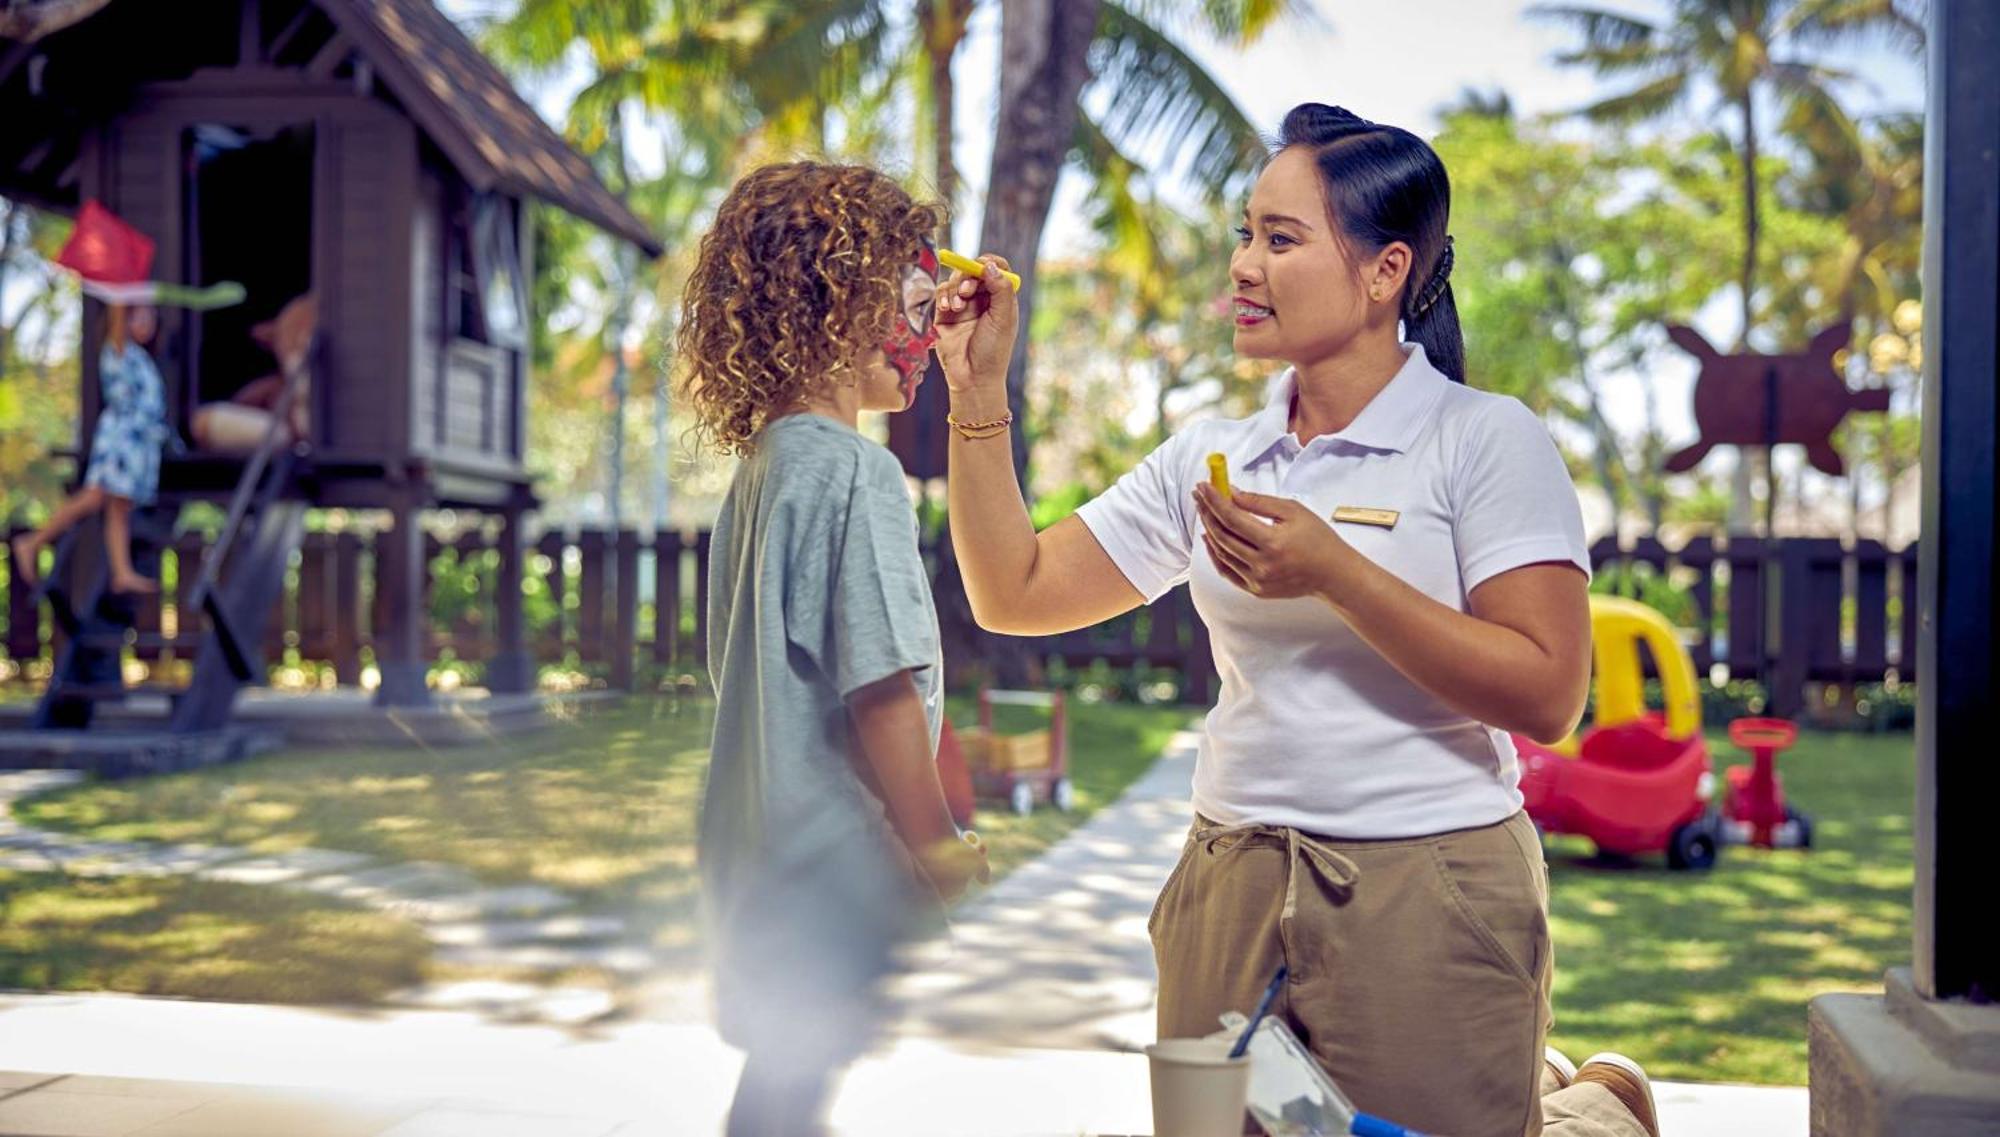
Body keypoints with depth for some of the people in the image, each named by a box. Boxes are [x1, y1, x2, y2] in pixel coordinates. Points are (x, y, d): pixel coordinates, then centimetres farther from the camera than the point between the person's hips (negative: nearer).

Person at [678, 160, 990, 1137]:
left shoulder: (759, 467, 11)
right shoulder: (856, 473, -17)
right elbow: (881, 693, -21)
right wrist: (945, 859, -13)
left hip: (757, 865, 9)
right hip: (834, 874, -9)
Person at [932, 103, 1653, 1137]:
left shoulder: (1487, 441, -6)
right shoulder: (1206, 459, 9)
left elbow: (1547, 697, -15)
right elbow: (1014, 594, 8)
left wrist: (1332, 572, -20)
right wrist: (978, 392, 1)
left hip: (1427, 896, -5)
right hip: (1231, 890, 5)